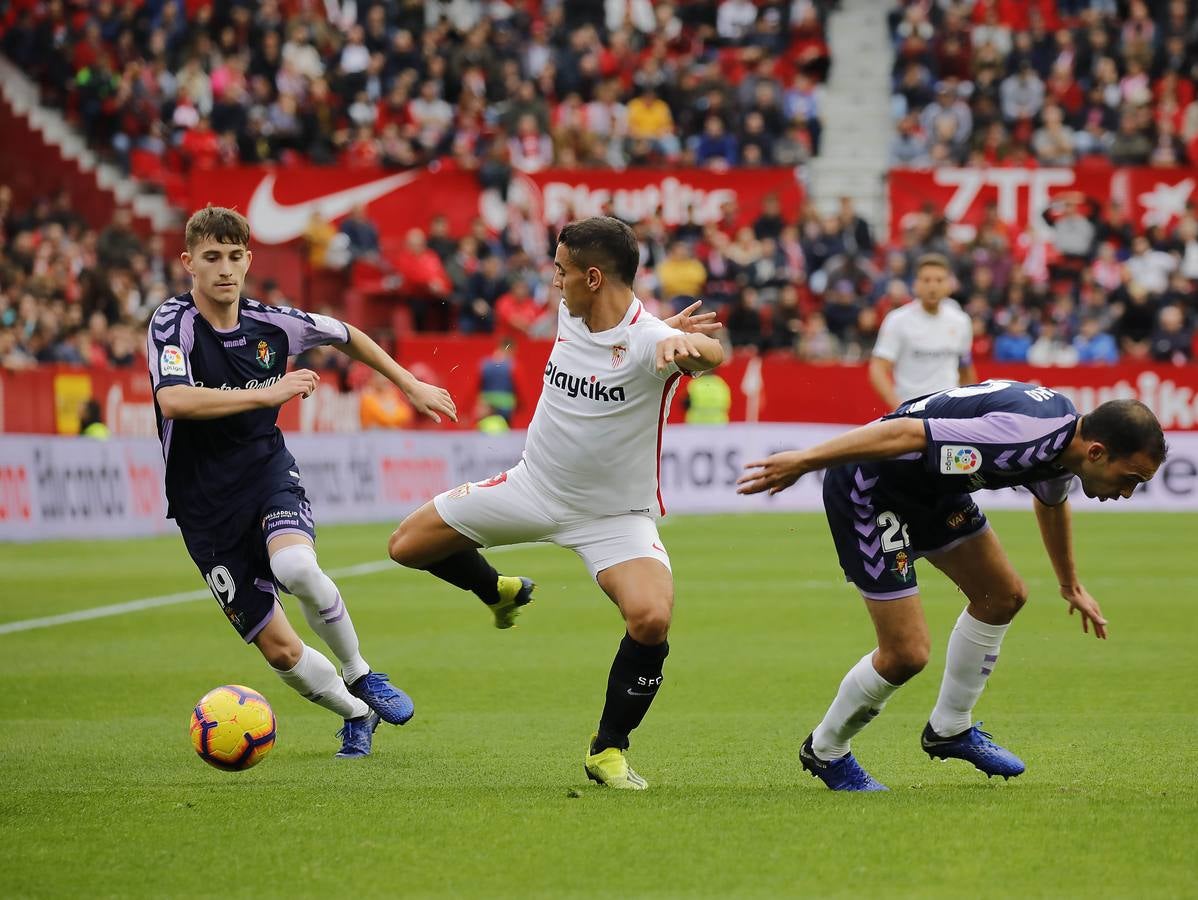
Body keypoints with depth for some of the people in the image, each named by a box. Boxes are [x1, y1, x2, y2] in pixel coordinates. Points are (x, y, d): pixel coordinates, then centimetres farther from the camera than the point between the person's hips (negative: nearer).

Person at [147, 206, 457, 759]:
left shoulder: (271, 324, -4)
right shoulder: (172, 323, -14)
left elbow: (346, 336, 18)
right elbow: (174, 401, -32)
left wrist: (411, 386, 20)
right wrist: (267, 393, -32)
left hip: (269, 475, 1)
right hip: (206, 505, -1)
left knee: (296, 568, -33)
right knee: (277, 647, -4)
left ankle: (360, 677, -7)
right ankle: (357, 716, 24)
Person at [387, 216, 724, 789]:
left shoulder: (648, 340, -26)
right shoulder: (569, 311, -6)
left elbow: (711, 353, -48)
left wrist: (685, 344, -71)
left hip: (615, 516, -6)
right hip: (534, 485, 6)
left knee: (651, 619, -30)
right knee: (408, 546, 6)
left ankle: (608, 751, -8)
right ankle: (500, 592, 37)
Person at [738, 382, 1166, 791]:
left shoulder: (1066, 437, -1)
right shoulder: (1022, 439, -33)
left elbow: (1051, 501, 24)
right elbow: (905, 432, -34)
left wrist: (1071, 585, 37)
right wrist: (805, 460, -32)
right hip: (869, 490, -10)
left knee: (1003, 595, 12)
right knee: (907, 653, -9)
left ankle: (950, 729, 29)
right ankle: (825, 751, 15)